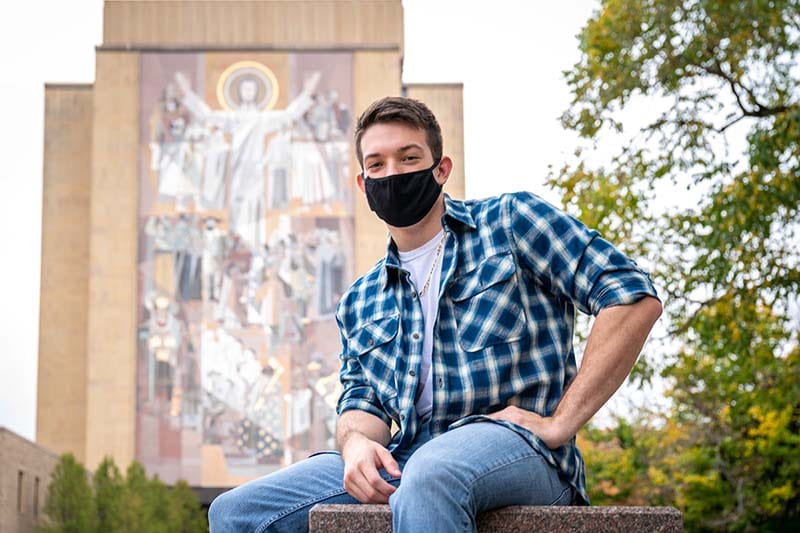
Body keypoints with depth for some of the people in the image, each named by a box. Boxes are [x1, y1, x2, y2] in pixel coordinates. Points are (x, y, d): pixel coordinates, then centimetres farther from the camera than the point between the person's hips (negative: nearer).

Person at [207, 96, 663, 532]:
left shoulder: (512, 221, 7)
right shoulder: (360, 303, 25)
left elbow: (636, 298, -3)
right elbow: (363, 400, 16)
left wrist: (559, 423, -10)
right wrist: (357, 441, -11)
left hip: (515, 445, -5)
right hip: (402, 463, 6)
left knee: (429, 476, -41)